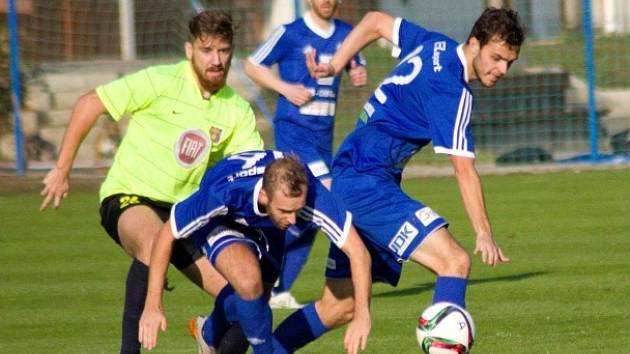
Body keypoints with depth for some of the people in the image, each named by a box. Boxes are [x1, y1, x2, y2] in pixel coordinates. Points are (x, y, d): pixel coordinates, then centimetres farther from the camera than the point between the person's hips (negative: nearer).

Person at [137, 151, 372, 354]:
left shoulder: (311, 194, -41)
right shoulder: (223, 193, -44)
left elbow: (358, 251, -36)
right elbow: (166, 235, -30)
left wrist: (362, 316, -46)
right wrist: (153, 306, -29)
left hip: (266, 230, 4)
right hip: (220, 224, -3)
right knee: (249, 280, -31)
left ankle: (209, 333, 51)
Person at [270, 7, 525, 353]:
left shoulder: (435, 46, 10)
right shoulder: (451, 89, -17)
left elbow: (376, 22, 24)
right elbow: (463, 168, -20)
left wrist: (335, 66, 23)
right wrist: (484, 234, -21)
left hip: (349, 179, 10)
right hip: (367, 181, -10)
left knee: (339, 306, 12)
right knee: (454, 261, -21)